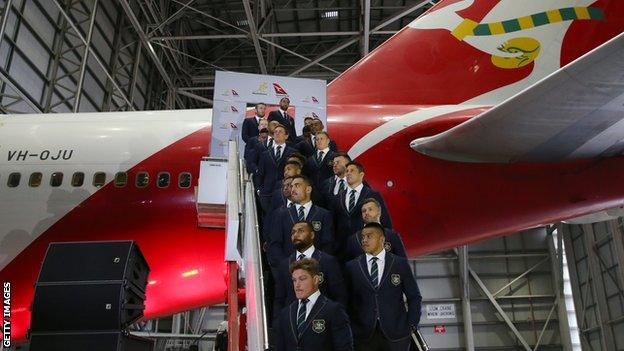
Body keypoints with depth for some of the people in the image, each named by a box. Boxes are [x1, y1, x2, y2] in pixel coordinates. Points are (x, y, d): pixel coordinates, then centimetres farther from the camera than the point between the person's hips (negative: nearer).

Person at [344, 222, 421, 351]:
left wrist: (411, 325, -1)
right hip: (364, 335, 1)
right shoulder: (351, 267, 4)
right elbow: (348, 300, 7)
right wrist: (353, 329, 0)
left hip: (396, 334, 0)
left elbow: (414, 297, 6)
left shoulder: (400, 263, 2)